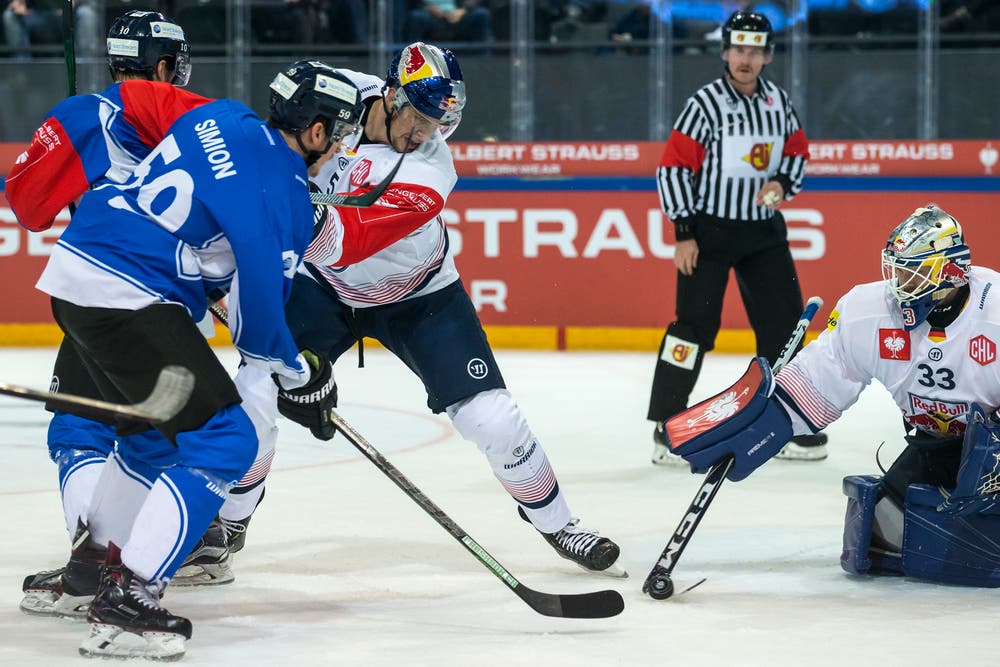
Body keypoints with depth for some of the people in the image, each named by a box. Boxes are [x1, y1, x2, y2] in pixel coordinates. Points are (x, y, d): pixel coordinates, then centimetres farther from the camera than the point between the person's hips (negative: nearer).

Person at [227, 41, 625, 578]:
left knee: (489, 415, -8)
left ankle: (554, 520, 17)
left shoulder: (429, 167, -30)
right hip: (323, 286, 2)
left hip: (417, 293, -2)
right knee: (260, 388, -14)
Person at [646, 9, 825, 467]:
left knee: (784, 322, 7)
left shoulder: (778, 102, 5)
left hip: (762, 229, 6)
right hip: (708, 228, -6)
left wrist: (782, 183, -4)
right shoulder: (705, 104, -13)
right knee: (696, 323, -11)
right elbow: (674, 167, -13)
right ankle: (666, 429, -5)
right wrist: (684, 233, -15)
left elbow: (797, 151, 17)